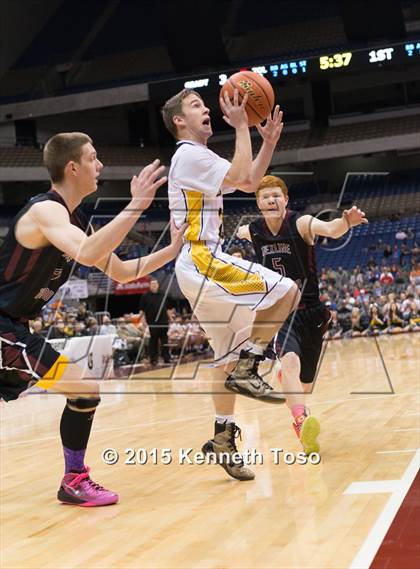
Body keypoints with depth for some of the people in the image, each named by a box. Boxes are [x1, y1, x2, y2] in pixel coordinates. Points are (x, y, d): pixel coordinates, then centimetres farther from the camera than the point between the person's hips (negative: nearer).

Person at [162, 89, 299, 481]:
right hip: (201, 262, -10)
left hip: (203, 264, 10)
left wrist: (269, 141, 14)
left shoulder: (200, 157, 24)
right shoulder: (189, 155, -8)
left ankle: (223, 439, 13)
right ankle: (247, 367, -11)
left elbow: (250, 183, 25)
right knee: (286, 291, -16)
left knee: (227, 356, 11)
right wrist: (241, 127, -11)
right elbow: (241, 178, -19)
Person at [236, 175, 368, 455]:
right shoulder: (253, 231, -3)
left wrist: (346, 222, -58)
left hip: (309, 311, 0)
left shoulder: (301, 223, -14)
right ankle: (301, 421, -44)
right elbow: (239, 232, 27)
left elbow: (331, 230, -40)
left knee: (305, 384, 14)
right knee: (290, 361, -32)